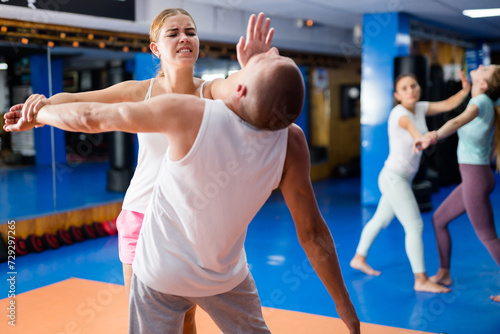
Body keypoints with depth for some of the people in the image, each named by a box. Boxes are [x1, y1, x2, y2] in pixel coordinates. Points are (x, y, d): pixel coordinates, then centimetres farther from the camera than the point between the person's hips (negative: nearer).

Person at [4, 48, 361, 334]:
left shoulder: (188, 114, -29)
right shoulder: (291, 143, -22)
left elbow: (91, 117, -17)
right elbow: (312, 232, -15)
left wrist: (36, 114, 3)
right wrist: (343, 302, -2)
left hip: (162, 275, -1)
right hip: (227, 276, 2)